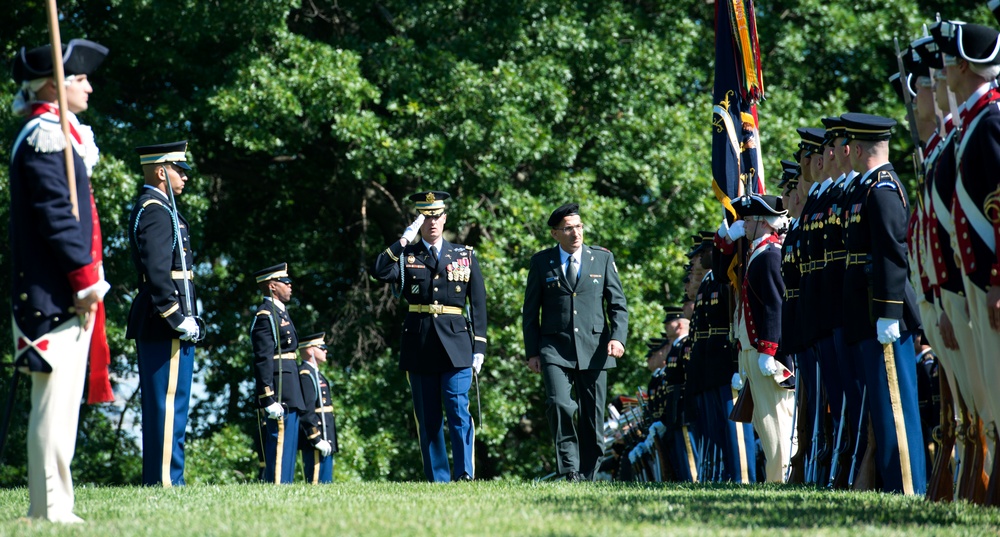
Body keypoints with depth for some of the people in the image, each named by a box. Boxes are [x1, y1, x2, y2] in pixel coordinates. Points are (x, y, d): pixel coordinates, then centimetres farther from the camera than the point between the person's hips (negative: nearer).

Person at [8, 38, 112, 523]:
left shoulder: (56, 133, 22)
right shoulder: (45, 134, -11)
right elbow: (56, 213, -19)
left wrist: (87, 280, 20)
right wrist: (85, 278, -20)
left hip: (64, 293, 11)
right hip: (58, 294, -11)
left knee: (60, 401, 11)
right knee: (55, 401, -10)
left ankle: (51, 508, 14)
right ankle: (51, 510, -10)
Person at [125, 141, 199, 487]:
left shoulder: (151, 208, 21)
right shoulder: (157, 211, -12)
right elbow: (157, 271, -22)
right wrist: (178, 319, -20)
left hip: (154, 327, 11)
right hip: (165, 327, -11)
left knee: (161, 407, 11)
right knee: (169, 406, -10)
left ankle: (157, 481, 14)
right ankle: (166, 482, -11)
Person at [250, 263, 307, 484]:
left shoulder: (280, 312, 20)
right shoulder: (265, 315, -11)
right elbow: (263, 361, -18)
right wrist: (269, 400, -23)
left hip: (289, 396, 10)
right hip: (279, 396, -10)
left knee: (288, 450, 9)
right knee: (279, 450, -11)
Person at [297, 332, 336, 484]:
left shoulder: (315, 374, 20)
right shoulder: (305, 375, -13)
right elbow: (306, 411, -20)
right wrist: (317, 440, -23)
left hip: (325, 440, 11)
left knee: (326, 483, 9)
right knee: (318, 483, -11)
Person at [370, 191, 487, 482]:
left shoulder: (465, 255, 10)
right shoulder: (405, 256, 8)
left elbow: (478, 304, 9)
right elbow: (379, 272, -12)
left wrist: (479, 346, 2)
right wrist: (404, 240, -13)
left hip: (456, 343, -1)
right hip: (419, 345, 1)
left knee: (459, 409, -12)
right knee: (427, 417, 3)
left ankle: (465, 472, -12)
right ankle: (437, 478, 8)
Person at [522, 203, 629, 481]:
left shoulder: (603, 258, 9)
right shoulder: (541, 262, 7)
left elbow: (618, 304, 8)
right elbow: (530, 311, 10)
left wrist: (617, 337, -9)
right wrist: (532, 352, 3)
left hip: (594, 348, 1)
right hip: (555, 347, -1)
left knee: (592, 416, 1)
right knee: (558, 404, -21)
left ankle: (585, 476, 11)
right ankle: (569, 468, -11)